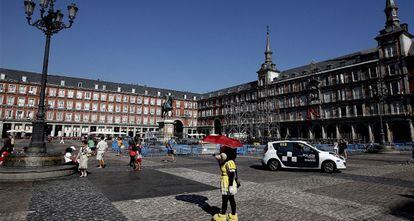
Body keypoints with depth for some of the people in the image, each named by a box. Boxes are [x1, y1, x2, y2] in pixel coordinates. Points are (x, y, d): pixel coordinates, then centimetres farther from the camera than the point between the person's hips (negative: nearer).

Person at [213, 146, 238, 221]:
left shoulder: (229, 163, -22)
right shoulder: (225, 162, 9)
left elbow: (232, 175, -24)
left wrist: (231, 186, -23)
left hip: (227, 185, -9)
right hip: (225, 184, 9)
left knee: (224, 200, 2)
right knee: (231, 200, 15)